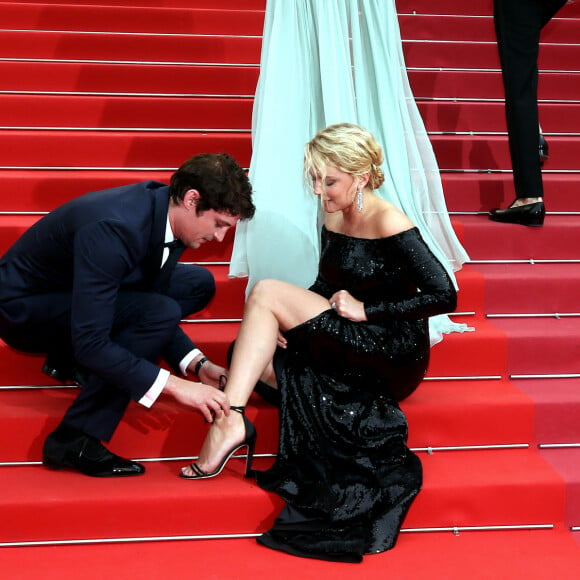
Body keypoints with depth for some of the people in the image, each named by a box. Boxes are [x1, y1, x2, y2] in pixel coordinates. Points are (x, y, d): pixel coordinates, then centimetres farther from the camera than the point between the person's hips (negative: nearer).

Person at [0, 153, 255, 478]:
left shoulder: (168, 213, -8)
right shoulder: (113, 229, -34)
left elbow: (153, 309, 3)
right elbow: (90, 343, -35)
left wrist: (199, 365, -9)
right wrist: (176, 385, -33)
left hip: (76, 295, 9)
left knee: (198, 284, 2)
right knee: (158, 312, -28)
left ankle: (71, 362, 3)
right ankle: (74, 440, -19)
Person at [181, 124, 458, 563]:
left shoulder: (389, 223, -14)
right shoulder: (332, 218, 9)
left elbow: (444, 296, -18)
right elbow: (325, 288, 20)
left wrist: (366, 309, -17)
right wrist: (290, 321, 0)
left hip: (394, 355, -9)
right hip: (350, 353, 9)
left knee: (266, 292, -17)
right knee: (255, 354, -5)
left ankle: (231, 418, -22)